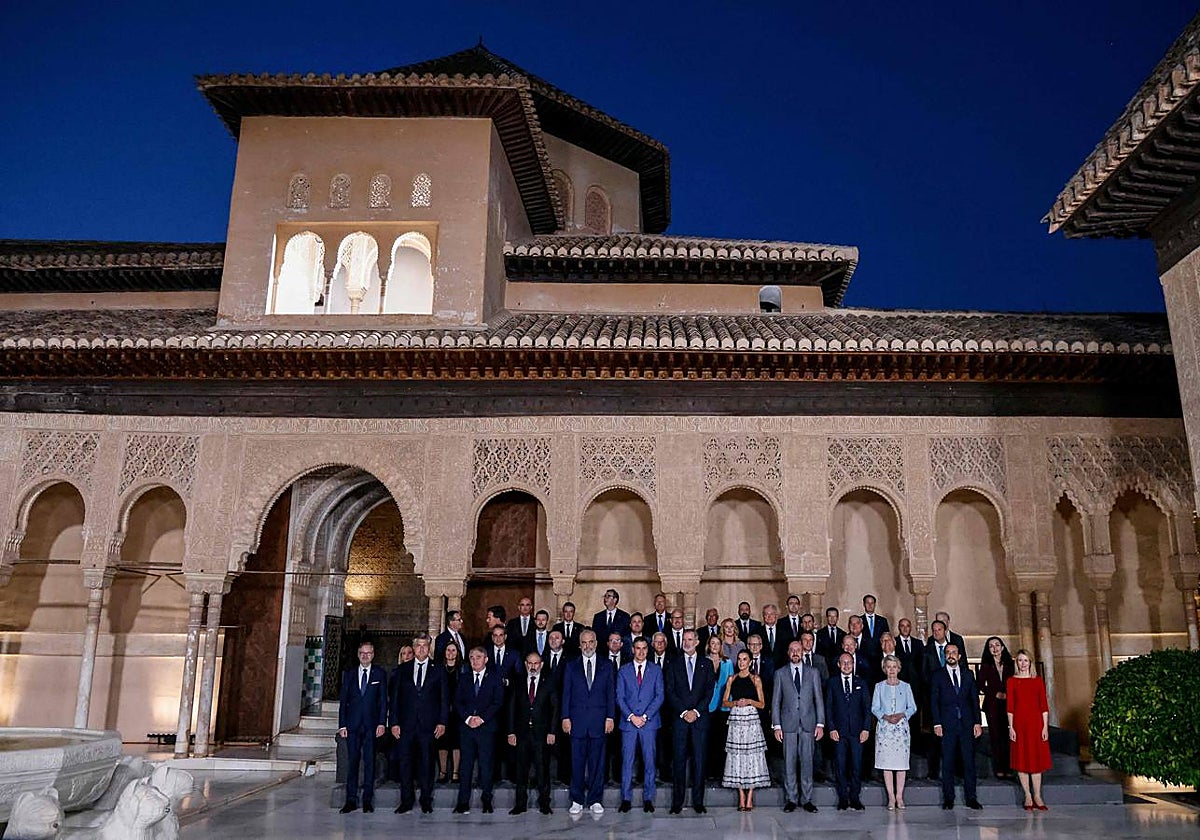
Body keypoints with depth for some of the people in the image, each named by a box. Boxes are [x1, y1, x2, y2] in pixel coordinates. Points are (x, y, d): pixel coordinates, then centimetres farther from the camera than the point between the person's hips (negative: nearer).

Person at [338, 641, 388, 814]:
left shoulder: (380, 674, 5)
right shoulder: (349, 674, 10)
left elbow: (383, 700, 3)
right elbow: (343, 701, 8)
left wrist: (382, 723, -6)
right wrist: (342, 725, 1)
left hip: (371, 725, -1)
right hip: (352, 725, 1)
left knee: (369, 762, 0)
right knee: (352, 761, 2)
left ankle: (367, 799, 7)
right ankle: (351, 800, 9)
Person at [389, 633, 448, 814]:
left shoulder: (438, 670, 6)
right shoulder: (402, 670, 10)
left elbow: (444, 698, 4)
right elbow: (394, 698, 8)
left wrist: (442, 722, -4)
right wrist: (393, 722, -1)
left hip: (428, 724, -1)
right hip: (406, 724, 1)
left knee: (427, 763, 3)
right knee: (405, 763, 3)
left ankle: (426, 801, 13)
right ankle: (406, 801, 14)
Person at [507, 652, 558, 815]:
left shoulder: (549, 682, 4)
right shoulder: (519, 682, 8)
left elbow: (555, 708, 2)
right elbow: (512, 708, 8)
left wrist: (552, 732, -5)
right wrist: (511, 732, 0)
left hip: (542, 733, -2)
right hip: (522, 732, 2)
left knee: (543, 770, 1)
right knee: (521, 770, 6)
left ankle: (544, 803, 12)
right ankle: (520, 804, 16)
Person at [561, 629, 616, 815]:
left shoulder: (606, 667, 8)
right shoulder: (571, 666, 8)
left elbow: (611, 694, 7)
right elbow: (566, 693, 6)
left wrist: (610, 717, -1)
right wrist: (565, 717, -2)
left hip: (598, 721, 0)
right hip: (577, 720, 0)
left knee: (597, 762, 4)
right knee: (577, 762, 3)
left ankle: (595, 800, 13)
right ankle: (577, 800, 12)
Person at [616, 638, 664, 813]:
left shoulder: (656, 670, 7)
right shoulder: (624, 671, 8)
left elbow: (660, 696, 0)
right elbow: (619, 697, 3)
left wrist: (645, 716, -9)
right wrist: (631, 716, -10)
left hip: (650, 722, 0)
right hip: (628, 722, 0)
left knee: (649, 761, 2)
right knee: (627, 761, 1)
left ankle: (648, 798, 12)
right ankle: (626, 799, 9)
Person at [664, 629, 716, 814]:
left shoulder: (706, 664, 9)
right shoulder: (673, 664, 8)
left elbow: (709, 691, 3)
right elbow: (670, 692, 2)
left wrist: (696, 711, -8)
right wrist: (683, 712, -8)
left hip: (700, 717, 0)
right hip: (679, 717, 0)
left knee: (699, 760, 1)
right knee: (679, 760, 0)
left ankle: (698, 802, 7)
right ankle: (677, 802, 5)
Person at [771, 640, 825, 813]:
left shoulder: (813, 672, 8)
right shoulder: (780, 673, 5)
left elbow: (819, 699, 7)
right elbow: (775, 701, 5)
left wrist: (820, 724, 0)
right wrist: (776, 725, -2)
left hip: (808, 724, 1)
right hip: (788, 724, -1)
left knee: (807, 761, 4)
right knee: (789, 762, 2)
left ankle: (807, 799, 13)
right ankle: (790, 799, 12)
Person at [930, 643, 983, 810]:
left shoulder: (968, 674, 11)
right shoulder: (937, 675, 4)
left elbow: (975, 699, 10)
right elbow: (934, 701, 2)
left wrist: (977, 722, 3)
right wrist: (937, 724, -6)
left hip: (967, 723, 2)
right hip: (947, 724, -2)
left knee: (969, 761, 2)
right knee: (947, 762, 2)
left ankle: (971, 798, 10)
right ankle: (948, 798, 9)